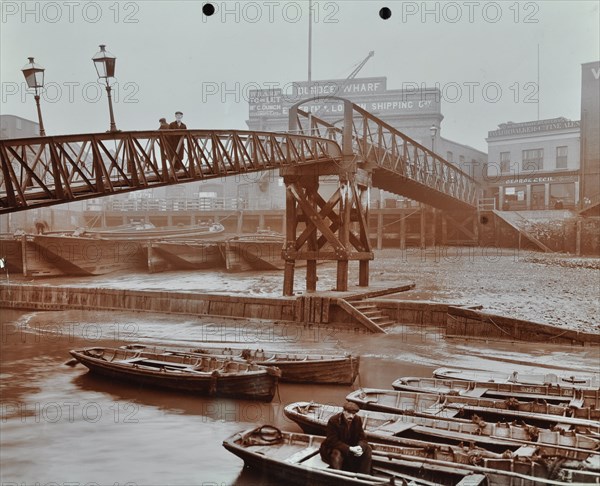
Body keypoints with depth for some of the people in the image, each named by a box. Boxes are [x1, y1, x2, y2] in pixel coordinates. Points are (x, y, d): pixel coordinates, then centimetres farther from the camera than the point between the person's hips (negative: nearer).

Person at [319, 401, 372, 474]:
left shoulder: (358, 420, -7)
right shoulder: (333, 421, -22)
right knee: (337, 454, -37)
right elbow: (333, 441, -25)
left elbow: (362, 438, -4)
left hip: (351, 447, 6)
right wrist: (349, 448, -35)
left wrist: (360, 447, -30)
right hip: (333, 448, -6)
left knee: (367, 449, -11)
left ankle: (364, 476, -3)